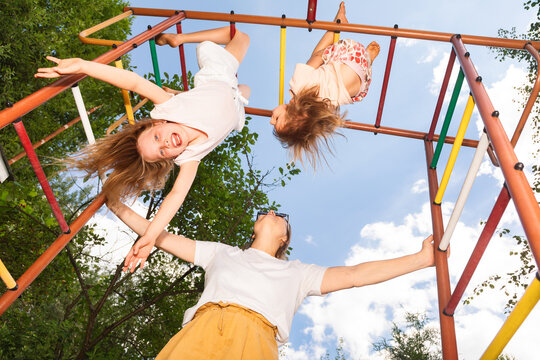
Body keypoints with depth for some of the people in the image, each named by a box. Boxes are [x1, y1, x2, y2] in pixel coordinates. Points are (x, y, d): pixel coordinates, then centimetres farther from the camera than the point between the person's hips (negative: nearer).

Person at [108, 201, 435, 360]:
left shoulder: (296, 272, 29)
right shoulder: (221, 253, 34)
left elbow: (355, 275, 22)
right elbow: (162, 237, 34)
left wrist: (422, 258, 18)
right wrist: (115, 203, 35)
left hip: (255, 333, -1)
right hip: (205, 325, 2)